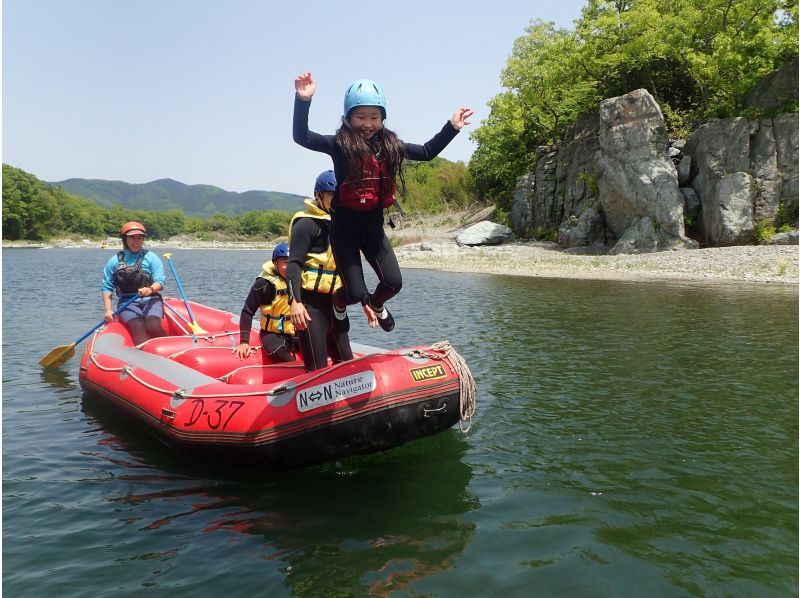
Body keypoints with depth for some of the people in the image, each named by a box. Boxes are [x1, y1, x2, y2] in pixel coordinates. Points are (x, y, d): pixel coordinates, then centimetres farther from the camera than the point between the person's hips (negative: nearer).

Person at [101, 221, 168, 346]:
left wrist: (150, 289, -25)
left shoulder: (151, 257, 6)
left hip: (151, 300, 0)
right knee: (138, 328, -27)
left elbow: (160, 282, -2)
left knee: (153, 327, -28)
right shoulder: (115, 261, 10)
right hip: (127, 303, 1)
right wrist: (108, 310, -1)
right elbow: (107, 287, 12)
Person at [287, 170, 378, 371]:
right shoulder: (307, 224, -7)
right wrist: (295, 302, -29)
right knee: (317, 369, -10)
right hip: (310, 305, -8)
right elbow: (293, 264, -16)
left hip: (335, 305, 8)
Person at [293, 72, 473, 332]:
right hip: (345, 227, -4)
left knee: (393, 283, -3)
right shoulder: (340, 144, -11)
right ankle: (338, 303, 35)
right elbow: (301, 137, -21)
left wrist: (451, 127, 7)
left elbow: (427, 152, 13)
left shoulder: (390, 145, 2)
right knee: (356, 293, -5)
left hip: (373, 226, 4)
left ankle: (376, 305, 35)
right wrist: (303, 101, -34)